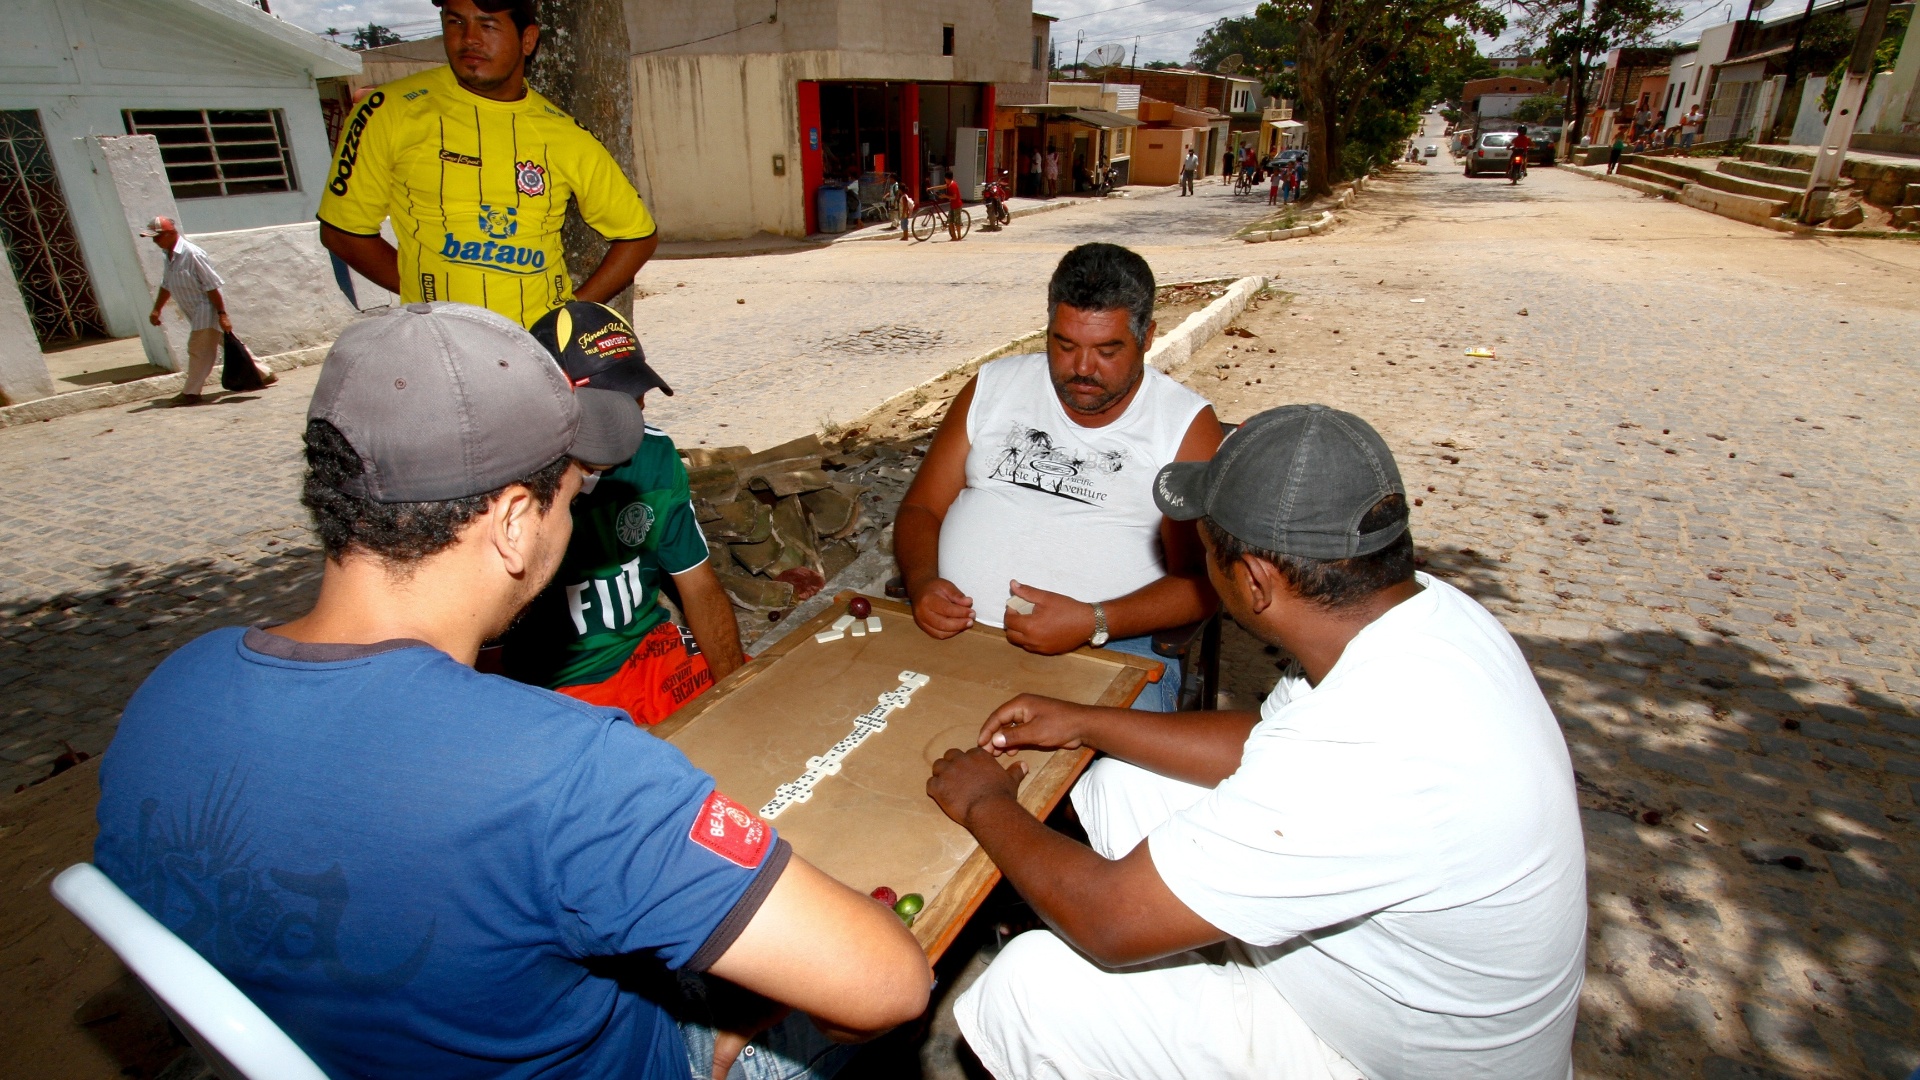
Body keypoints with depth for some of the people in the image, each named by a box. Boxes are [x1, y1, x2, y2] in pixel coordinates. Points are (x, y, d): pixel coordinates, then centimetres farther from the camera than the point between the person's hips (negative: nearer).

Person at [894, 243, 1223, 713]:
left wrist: (1093, 622, -19)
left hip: (1112, 642, -2)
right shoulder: (993, 387, 13)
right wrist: (921, 582, -8)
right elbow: (920, 509, 14)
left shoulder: (1186, 423, 2)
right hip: (954, 629, 3)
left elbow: (1202, 582, -3)